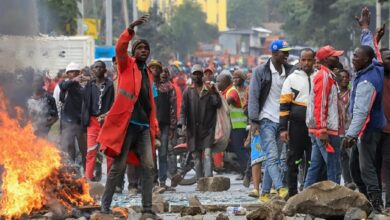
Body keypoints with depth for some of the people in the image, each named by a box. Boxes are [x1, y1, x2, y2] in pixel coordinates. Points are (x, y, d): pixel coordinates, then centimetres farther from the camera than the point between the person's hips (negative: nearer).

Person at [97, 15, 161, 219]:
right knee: (119, 166, -5)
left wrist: (154, 124, 14)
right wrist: (131, 29, -29)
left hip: (144, 126, 6)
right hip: (126, 123, -6)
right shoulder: (127, 66, 4)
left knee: (148, 167, -1)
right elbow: (120, 48, -16)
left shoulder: (148, 73, 20)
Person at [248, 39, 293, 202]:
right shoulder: (261, 71, -2)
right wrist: (254, 121, -12)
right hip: (266, 120, -5)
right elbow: (253, 97, -5)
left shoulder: (289, 71, 10)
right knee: (272, 156, -15)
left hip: (282, 121, 5)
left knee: (274, 159, 6)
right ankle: (281, 189, -27)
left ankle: (265, 193, 12)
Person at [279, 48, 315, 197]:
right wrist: (283, 128, -8)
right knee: (293, 161, 1)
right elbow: (284, 105, 0)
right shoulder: (292, 79, 4)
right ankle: (292, 194, 6)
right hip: (296, 126, -2)